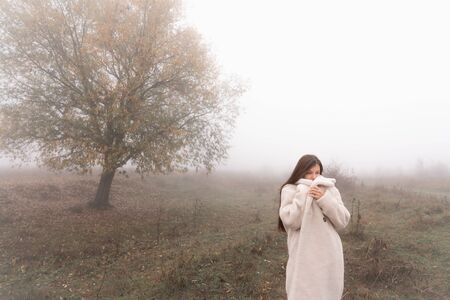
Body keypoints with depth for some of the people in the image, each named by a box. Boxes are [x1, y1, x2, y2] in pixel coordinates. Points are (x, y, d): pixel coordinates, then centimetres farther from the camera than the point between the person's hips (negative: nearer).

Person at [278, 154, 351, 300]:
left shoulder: (330, 189, 5)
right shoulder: (289, 190, -3)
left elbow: (343, 221, -2)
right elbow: (290, 221, -14)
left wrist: (324, 199, -14)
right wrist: (304, 195, -16)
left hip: (329, 256, 3)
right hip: (303, 257, -3)